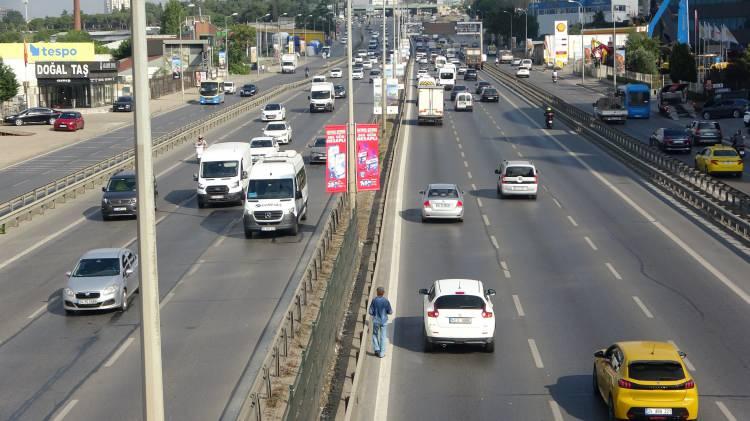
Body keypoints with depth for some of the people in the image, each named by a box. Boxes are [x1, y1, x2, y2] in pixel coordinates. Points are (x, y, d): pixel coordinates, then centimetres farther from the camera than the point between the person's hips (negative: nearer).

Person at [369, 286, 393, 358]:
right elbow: (390, 312, -6)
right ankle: (381, 353, 11)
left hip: (376, 321, 0)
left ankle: (376, 349, 10)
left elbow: (370, 312, -10)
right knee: (383, 337, 10)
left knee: (375, 334, 21)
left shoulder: (374, 300, -12)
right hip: (384, 321, 0)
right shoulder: (386, 301, -12)